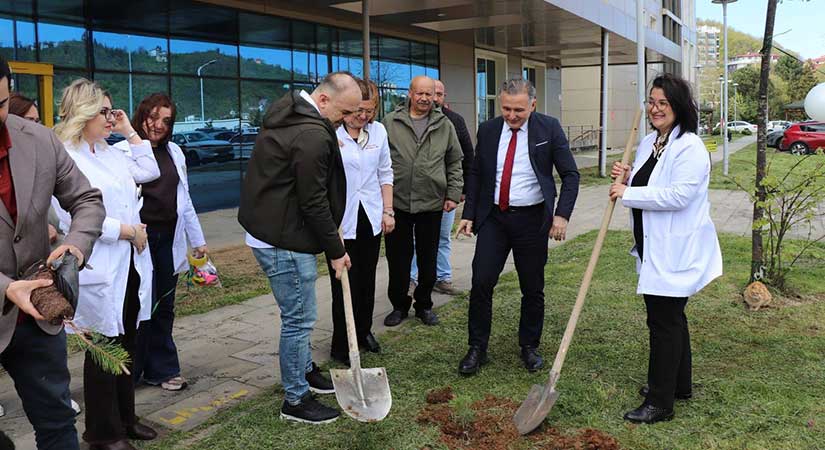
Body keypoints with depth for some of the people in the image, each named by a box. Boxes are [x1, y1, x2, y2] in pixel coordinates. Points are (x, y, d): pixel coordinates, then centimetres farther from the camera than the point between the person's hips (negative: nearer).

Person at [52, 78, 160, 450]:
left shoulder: (110, 151, 12)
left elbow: (149, 171, 16)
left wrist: (129, 132, 9)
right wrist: (127, 230, -15)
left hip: (130, 265, 8)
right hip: (100, 271, -8)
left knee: (126, 344, 16)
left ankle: (125, 418, 30)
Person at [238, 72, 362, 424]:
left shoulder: (287, 114, 10)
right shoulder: (313, 135, -23)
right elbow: (314, 202, -20)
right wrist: (335, 250, -9)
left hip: (268, 232, 11)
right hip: (285, 240, -11)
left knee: (298, 314, 24)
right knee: (300, 318, 1)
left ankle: (304, 369, 42)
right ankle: (296, 400, 14)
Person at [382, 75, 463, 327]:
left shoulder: (445, 125, 6)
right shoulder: (390, 123, 2)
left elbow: (455, 163, 10)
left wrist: (453, 194, 2)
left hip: (432, 204, 1)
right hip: (397, 203, -1)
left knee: (428, 260, 10)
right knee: (398, 259, 7)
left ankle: (424, 305, 26)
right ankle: (399, 305, 23)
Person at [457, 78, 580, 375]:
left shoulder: (549, 128, -4)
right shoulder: (488, 130, 4)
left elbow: (570, 174, -4)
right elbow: (476, 174, 11)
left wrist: (562, 214, -16)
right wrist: (469, 214, 4)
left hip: (532, 219, -2)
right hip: (493, 217, 2)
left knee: (533, 288, 8)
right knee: (481, 282, -4)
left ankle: (529, 347, 27)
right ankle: (477, 348, 10)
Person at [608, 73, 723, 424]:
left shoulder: (690, 147, -16)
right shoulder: (648, 144, 11)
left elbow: (679, 195, -26)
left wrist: (628, 194, -22)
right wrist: (626, 178, 1)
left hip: (674, 252, -9)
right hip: (654, 249, 9)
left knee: (664, 321, -4)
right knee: (670, 317, 20)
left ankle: (660, 403, 7)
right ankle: (679, 384, 37)